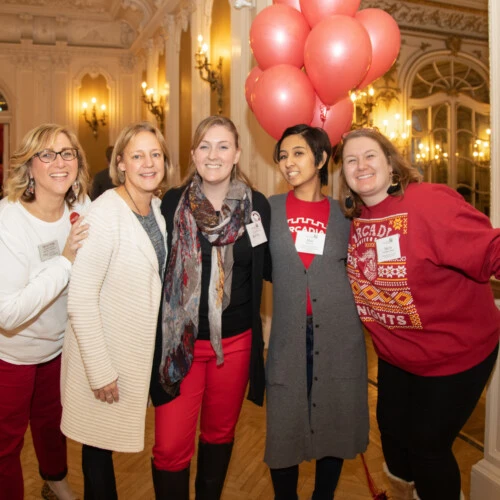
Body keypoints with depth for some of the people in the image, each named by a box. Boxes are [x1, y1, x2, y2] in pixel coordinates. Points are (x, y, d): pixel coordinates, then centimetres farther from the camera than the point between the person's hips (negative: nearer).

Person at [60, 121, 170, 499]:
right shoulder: (105, 213, -22)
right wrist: (101, 370, -19)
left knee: (109, 436, 21)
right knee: (99, 444, 11)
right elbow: (80, 298, -22)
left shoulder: (157, 208, 2)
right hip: (106, 352, -6)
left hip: (142, 349, 7)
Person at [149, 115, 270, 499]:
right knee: (170, 447, 1)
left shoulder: (257, 205, -3)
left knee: (220, 432, 19)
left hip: (236, 341, 2)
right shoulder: (172, 203, -5)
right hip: (181, 339, -1)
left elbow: (265, 268, 8)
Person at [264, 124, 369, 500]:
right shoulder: (272, 208, 4)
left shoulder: (344, 213, 6)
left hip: (339, 333, 1)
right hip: (289, 334, -1)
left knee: (335, 422, 11)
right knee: (284, 427, 6)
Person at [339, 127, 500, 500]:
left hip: (454, 353, -7)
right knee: (391, 429, 26)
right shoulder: (354, 218, -3)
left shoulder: (429, 202, -26)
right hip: (396, 354, 8)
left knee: (428, 446, 8)